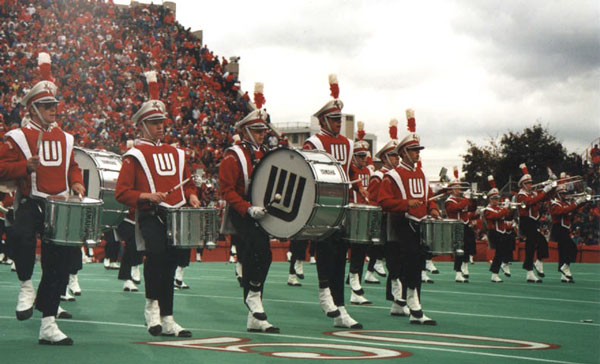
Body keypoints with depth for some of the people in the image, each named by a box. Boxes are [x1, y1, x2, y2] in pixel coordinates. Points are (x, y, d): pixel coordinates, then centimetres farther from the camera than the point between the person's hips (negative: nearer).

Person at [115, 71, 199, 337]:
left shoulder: (176, 153, 18)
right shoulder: (135, 155, 0)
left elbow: (188, 182, 27)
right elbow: (122, 193, -5)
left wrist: (191, 196, 5)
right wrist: (146, 196, -20)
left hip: (176, 216, 5)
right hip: (150, 216, -5)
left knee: (170, 265, 6)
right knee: (156, 252, -29)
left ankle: (167, 321, 13)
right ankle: (152, 306, -14)